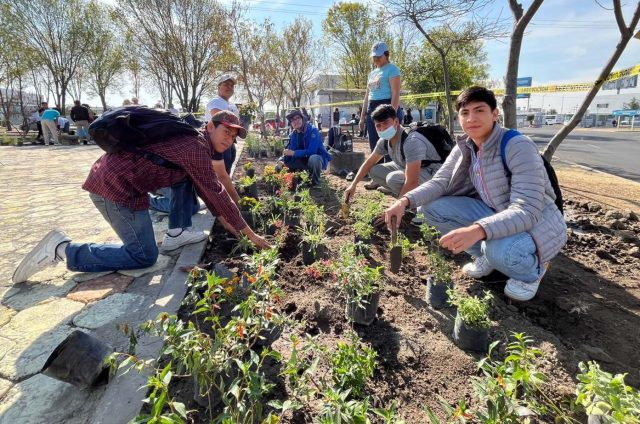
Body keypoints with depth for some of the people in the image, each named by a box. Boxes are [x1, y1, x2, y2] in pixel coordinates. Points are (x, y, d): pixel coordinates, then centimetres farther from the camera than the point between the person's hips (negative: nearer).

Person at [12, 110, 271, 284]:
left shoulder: (191, 141, 16)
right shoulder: (197, 148, -14)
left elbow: (206, 191, 22)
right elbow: (217, 194, -15)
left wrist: (224, 221, 22)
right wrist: (249, 233, -8)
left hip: (114, 174, 10)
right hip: (118, 186, -10)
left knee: (189, 179, 17)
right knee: (144, 256, -4)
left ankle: (176, 235, 18)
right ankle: (63, 249, 0)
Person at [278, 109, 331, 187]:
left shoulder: (313, 131, -20)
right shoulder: (293, 134, 0)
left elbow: (311, 151, -31)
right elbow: (290, 150, -2)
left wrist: (293, 153, -28)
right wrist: (282, 161, -23)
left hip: (319, 159, -7)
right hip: (305, 160, 7)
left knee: (313, 158, -41)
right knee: (281, 160, -2)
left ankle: (316, 183, -13)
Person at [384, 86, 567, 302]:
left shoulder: (518, 146, -26)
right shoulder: (464, 147, -5)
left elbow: (526, 211, -33)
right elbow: (439, 182, -7)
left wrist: (477, 230, -51)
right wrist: (405, 201, -27)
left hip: (538, 223, -6)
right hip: (495, 215, 6)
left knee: (499, 250, -39)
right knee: (431, 207, -10)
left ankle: (533, 269, -1)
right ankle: (487, 255, 6)